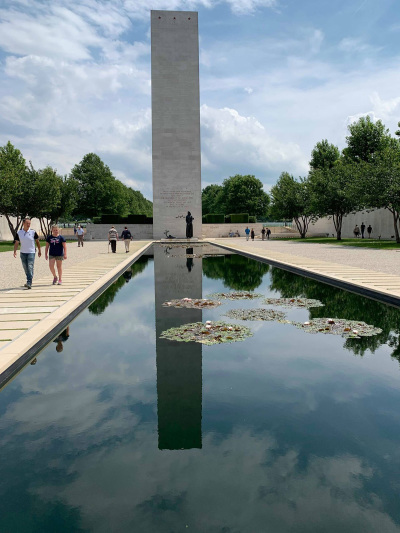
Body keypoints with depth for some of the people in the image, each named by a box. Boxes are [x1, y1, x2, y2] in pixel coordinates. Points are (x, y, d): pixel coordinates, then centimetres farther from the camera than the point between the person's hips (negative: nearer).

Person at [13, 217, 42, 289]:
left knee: (30, 267, -13)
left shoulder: (33, 232, -5)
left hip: (31, 252, -3)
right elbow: (16, 243, 3)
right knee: (26, 268, 10)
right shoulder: (19, 233, 0)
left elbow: (37, 241, 6)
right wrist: (15, 251, -9)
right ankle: (29, 281, 25)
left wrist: (39, 250, 10)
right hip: (23, 253, 3)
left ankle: (29, 283, -17)